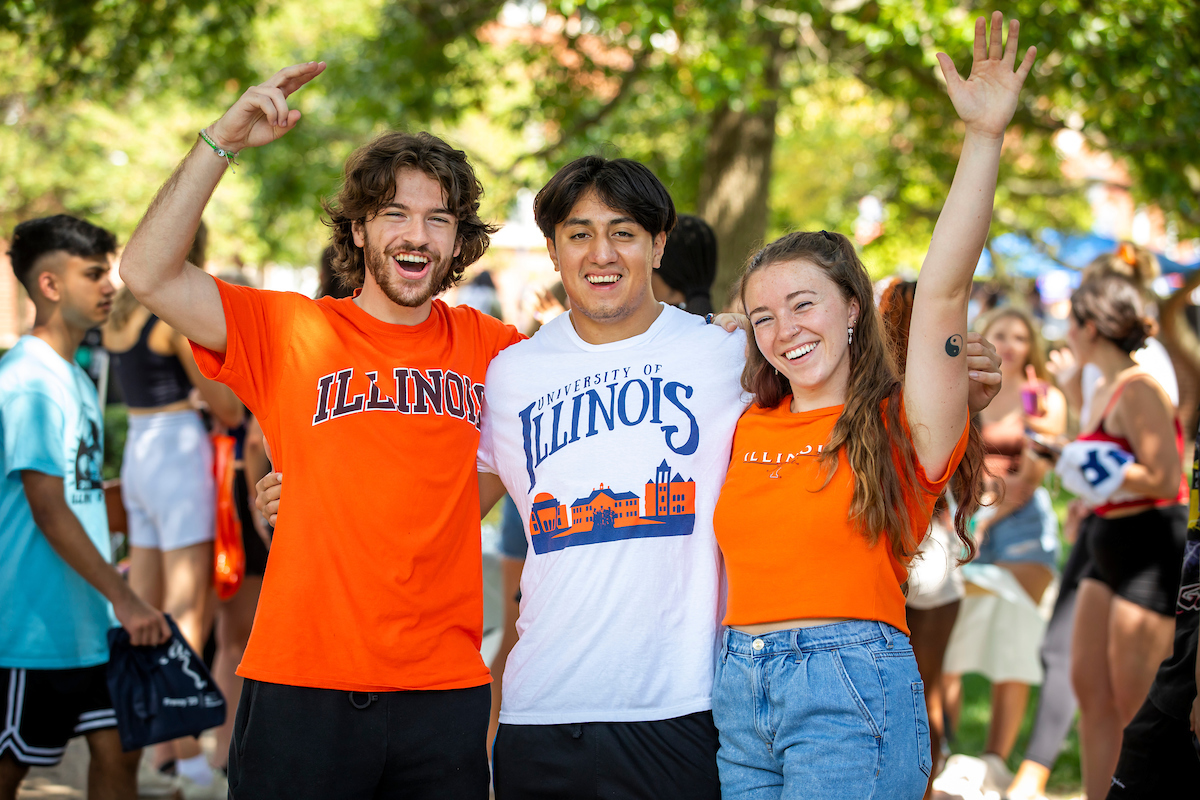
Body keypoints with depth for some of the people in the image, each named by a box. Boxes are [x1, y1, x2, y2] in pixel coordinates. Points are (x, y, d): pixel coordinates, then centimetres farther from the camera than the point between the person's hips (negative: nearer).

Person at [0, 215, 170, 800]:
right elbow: (48, 510, -22)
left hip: (90, 622, 9)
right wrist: (122, 597, -23)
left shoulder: (74, 377, 12)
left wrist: (112, 595, 17)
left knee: (117, 749, 8)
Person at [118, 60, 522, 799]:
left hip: (445, 690, 3)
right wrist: (222, 142, -15)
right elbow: (149, 275, -11)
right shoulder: (291, 331, -1)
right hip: (303, 688, -2)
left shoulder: (483, 345, 8)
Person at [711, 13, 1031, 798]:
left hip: (851, 688, -5)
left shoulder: (900, 426, -1)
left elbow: (942, 292, -11)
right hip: (738, 692, 5)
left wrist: (985, 138, -19)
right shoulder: (747, 430, 15)